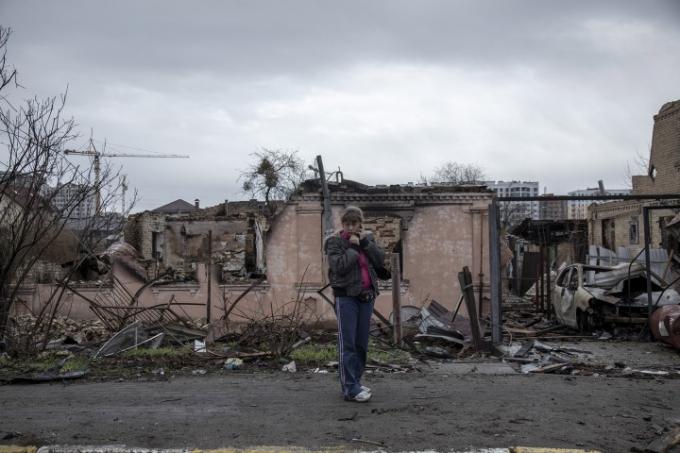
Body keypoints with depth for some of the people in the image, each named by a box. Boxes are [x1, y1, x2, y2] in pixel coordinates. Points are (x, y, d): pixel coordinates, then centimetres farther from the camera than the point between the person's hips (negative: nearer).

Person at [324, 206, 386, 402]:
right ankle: (350, 388, -8)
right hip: (346, 296, -5)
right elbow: (338, 266, -16)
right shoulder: (335, 241, -2)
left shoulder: (368, 238, 12)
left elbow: (380, 260, 1)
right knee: (347, 343, -8)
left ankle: (355, 381, 21)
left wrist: (365, 242, -7)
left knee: (361, 343, 10)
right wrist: (353, 247, -12)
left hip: (367, 296, 5)